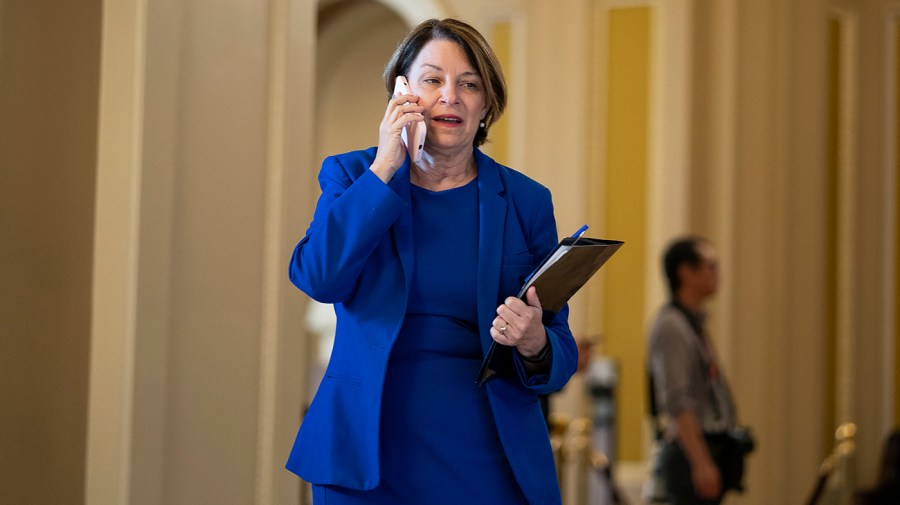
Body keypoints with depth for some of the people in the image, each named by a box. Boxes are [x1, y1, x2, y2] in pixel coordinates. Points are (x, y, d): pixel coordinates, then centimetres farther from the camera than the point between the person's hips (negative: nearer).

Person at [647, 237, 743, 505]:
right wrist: (701, 462, -25)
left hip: (708, 450, 10)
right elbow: (676, 403, -21)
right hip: (691, 452, -10)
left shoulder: (693, 322, 17)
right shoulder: (671, 326, -14)